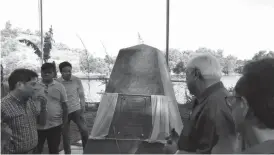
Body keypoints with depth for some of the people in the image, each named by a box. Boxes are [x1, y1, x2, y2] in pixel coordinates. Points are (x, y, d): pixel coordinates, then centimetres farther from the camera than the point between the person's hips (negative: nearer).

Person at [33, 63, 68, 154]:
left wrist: (64, 122, 1)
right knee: (36, 150, 13)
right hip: (38, 125, 1)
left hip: (55, 125, 0)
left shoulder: (59, 87, -1)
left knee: (54, 150, 14)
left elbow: (64, 106, 3)